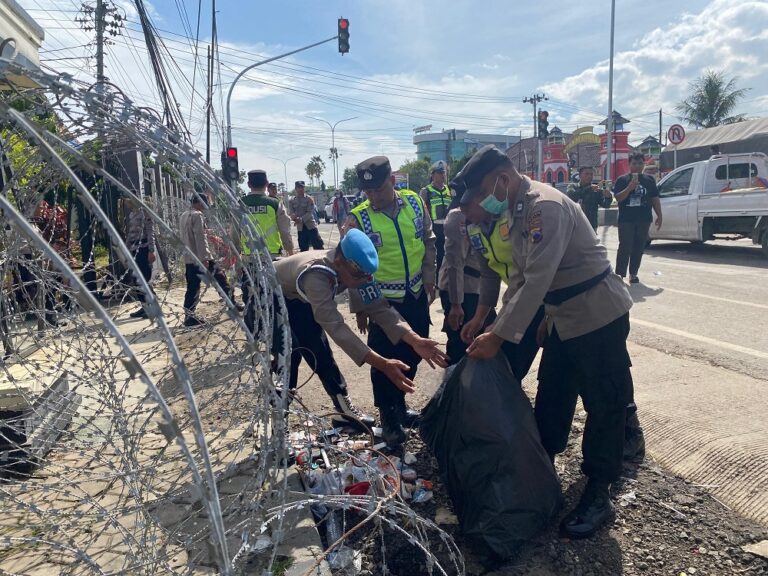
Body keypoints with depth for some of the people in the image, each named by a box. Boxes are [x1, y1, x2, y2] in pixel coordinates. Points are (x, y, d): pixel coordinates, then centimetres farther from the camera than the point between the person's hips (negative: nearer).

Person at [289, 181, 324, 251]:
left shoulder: (309, 199, -2)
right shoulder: (292, 201, 6)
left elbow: (310, 212, -12)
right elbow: (291, 213, -2)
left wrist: (301, 219, -28)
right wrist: (295, 218, -26)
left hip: (311, 225, -3)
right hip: (300, 228, 3)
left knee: (318, 246, -5)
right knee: (303, 249, 7)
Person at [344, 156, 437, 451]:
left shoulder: (414, 202, -3)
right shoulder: (358, 218, -13)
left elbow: (428, 240, 10)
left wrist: (429, 275, 4)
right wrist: (358, 308, -3)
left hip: (417, 296, 4)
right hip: (384, 301, -4)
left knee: (412, 354, 16)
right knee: (385, 360, 1)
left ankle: (399, 403, 39)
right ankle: (388, 418, 21)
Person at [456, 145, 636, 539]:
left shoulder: (546, 206, -24)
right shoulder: (516, 211, 6)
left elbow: (538, 280, -29)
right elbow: (521, 275, 12)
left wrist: (499, 336, -26)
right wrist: (498, 324, 7)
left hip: (599, 314, -9)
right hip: (564, 317, 10)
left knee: (604, 402, 3)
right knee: (551, 397, 17)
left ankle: (598, 493, 17)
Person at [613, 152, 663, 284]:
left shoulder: (649, 180, 13)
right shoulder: (622, 180, 2)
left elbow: (655, 199, 14)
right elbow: (618, 198, -7)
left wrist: (659, 216, 9)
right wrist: (629, 188, -22)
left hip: (644, 219, 4)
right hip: (626, 219, -4)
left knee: (639, 248, 6)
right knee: (625, 248, -8)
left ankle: (633, 273, 14)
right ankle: (620, 274, -5)